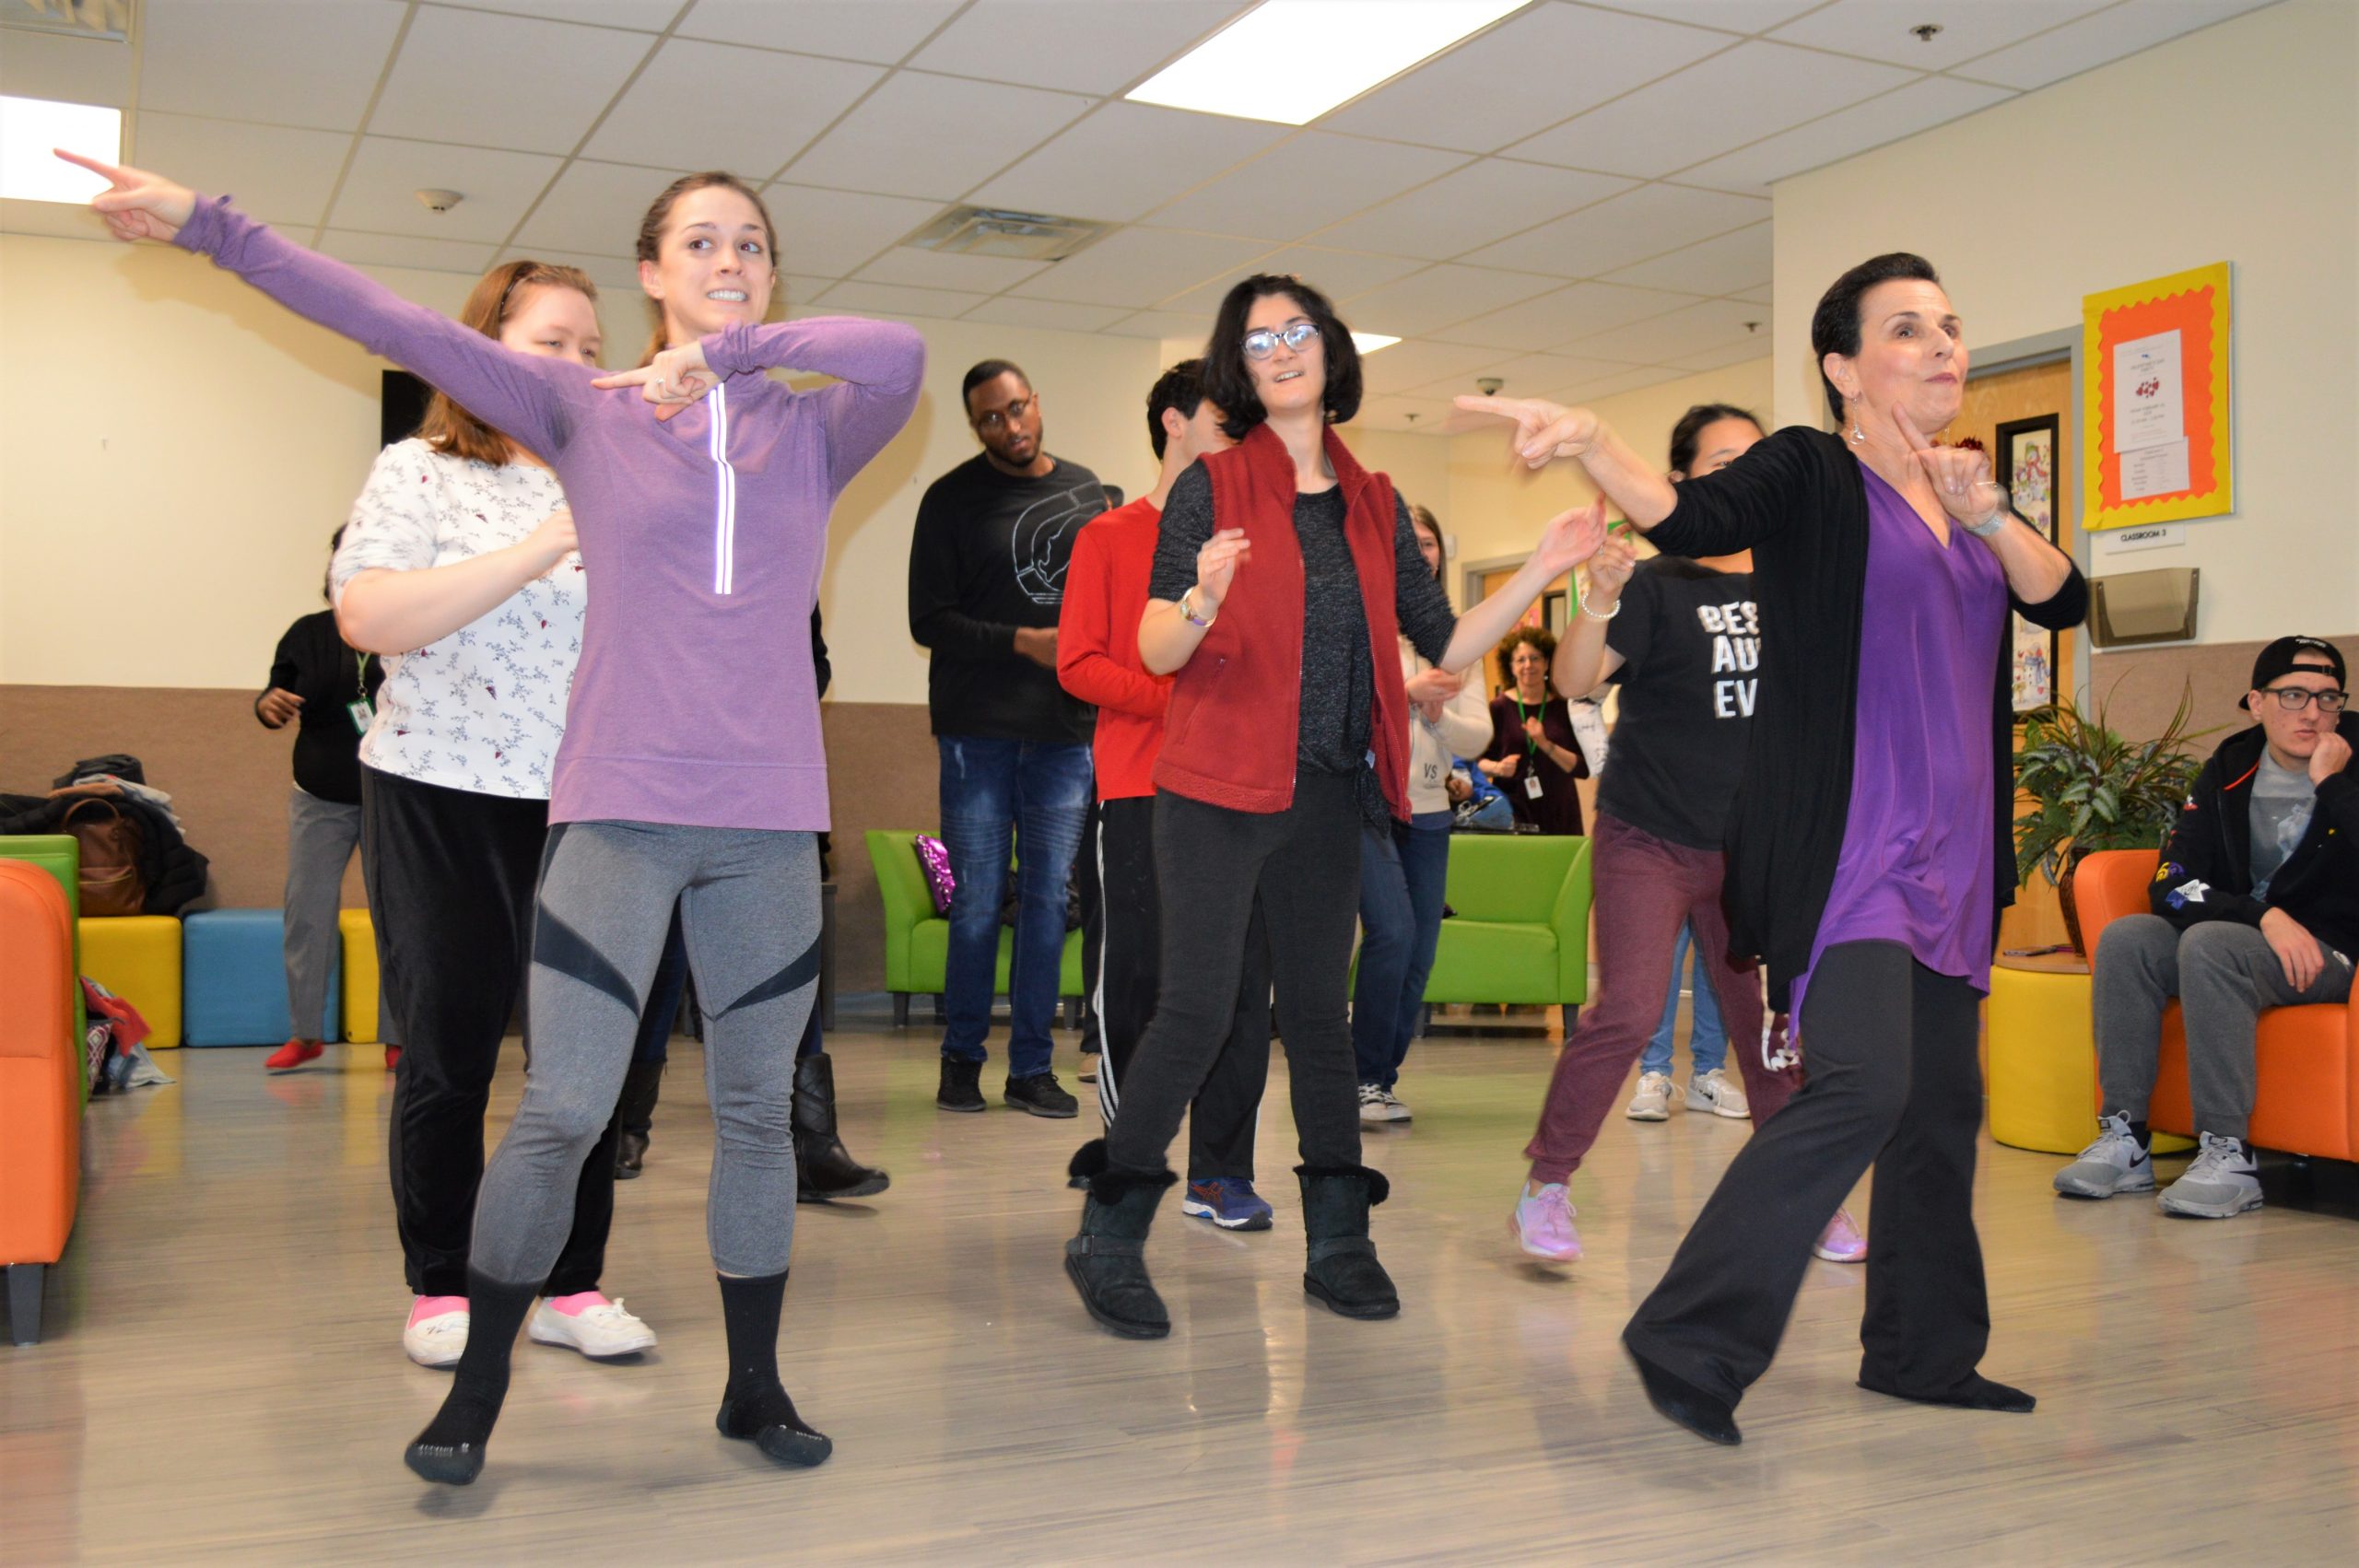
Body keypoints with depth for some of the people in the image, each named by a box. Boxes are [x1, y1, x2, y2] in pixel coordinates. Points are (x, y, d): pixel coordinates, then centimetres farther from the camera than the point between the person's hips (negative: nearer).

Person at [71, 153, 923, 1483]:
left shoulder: (812, 431, 10)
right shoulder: (586, 412, 7)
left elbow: (900, 353, -11)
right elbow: (396, 323, 5)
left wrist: (730, 349, -11)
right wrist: (206, 226, 4)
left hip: (768, 820, 2)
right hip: (621, 808, -2)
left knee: (759, 1109, 9)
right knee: (563, 1110, -6)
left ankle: (755, 1386, 23)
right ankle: (475, 1393, 12)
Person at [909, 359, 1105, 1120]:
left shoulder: (1087, 493, 13)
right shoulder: (952, 501, 1)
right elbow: (929, 620, -4)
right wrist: (1022, 642, -13)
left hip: (1066, 729, 3)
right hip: (978, 731, -3)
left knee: (1048, 900, 3)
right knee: (978, 901, 0)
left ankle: (1032, 1066, 12)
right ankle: (962, 1058, 16)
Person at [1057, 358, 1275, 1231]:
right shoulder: (1109, 538, 7)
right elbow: (1078, 665, -2)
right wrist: (1178, 697, -14)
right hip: (1140, 789, -2)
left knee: (1241, 976, -2)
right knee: (1134, 971, -1)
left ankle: (1220, 1172, 5)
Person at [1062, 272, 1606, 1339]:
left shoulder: (1375, 505, 11)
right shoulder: (1212, 486, -2)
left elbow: (1448, 647, 10)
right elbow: (1155, 653, -8)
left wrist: (1540, 570, 2)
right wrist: (1204, 600, -28)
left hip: (1328, 797, 4)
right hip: (1219, 792, -4)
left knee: (1319, 1012, 10)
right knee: (1198, 1010, -9)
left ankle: (1338, 1244, 19)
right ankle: (1107, 1241, 4)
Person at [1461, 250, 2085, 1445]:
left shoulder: (1963, 501, 18)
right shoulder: (1807, 473, -3)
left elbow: (2062, 601, 8)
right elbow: (1694, 515, -22)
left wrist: (1986, 511, -10)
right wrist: (1591, 442, -41)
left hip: (1949, 855, 8)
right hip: (1839, 844, -8)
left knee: (1943, 1101, 12)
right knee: (1862, 1083, -22)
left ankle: (1922, 1350, 27)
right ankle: (1690, 1339, -15)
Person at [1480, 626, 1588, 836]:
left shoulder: (1564, 708, 2)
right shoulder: (1498, 708, 0)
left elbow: (1583, 769, -2)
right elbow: (1478, 760, 6)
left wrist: (1545, 745, -14)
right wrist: (1497, 768, -14)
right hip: (1512, 813, -1)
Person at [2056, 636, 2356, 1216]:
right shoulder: (2229, 771, 6)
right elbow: (2171, 884, -4)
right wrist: (2266, 917, -19)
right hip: (2244, 934, 5)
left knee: (2209, 943, -32)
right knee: (2125, 938, -19)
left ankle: (2227, 1157, -32)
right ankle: (2124, 1140, -19)